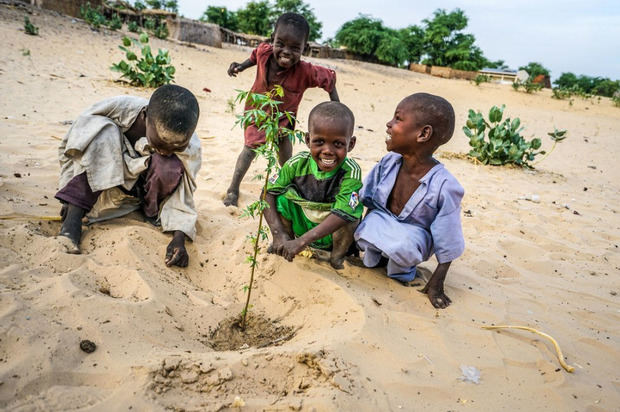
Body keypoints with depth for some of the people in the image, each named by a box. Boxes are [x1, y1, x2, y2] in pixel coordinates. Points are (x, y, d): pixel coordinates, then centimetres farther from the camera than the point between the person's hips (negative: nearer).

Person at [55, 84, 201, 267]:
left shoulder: (189, 149, -25)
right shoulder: (118, 110, -28)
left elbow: (181, 197, -19)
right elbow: (69, 146, -14)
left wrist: (179, 238, -35)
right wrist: (72, 195, -17)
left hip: (142, 191, 0)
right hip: (103, 184, 0)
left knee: (170, 167, -33)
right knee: (103, 130, -30)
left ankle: (151, 213, -6)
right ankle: (73, 218, -32)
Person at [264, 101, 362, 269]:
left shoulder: (351, 172, -27)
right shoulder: (298, 163, -18)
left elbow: (342, 214, -36)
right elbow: (268, 193, -15)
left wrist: (302, 242, -42)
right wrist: (278, 234, -27)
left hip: (334, 235, -2)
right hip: (302, 227, 3)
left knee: (352, 211, -31)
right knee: (282, 195, -19)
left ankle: (337, 257, -4)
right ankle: (286, 244, 3)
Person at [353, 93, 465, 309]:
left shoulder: (444, 187, -28)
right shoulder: (388, 163, -15)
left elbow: (448, 244, -19)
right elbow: (366, 200, 3)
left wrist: (436, 284, -13)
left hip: (413, 235, -3)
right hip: (382, 223, 4)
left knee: (404, 244, -36)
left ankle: (401, 268, -1)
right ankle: (376, 255, 6)